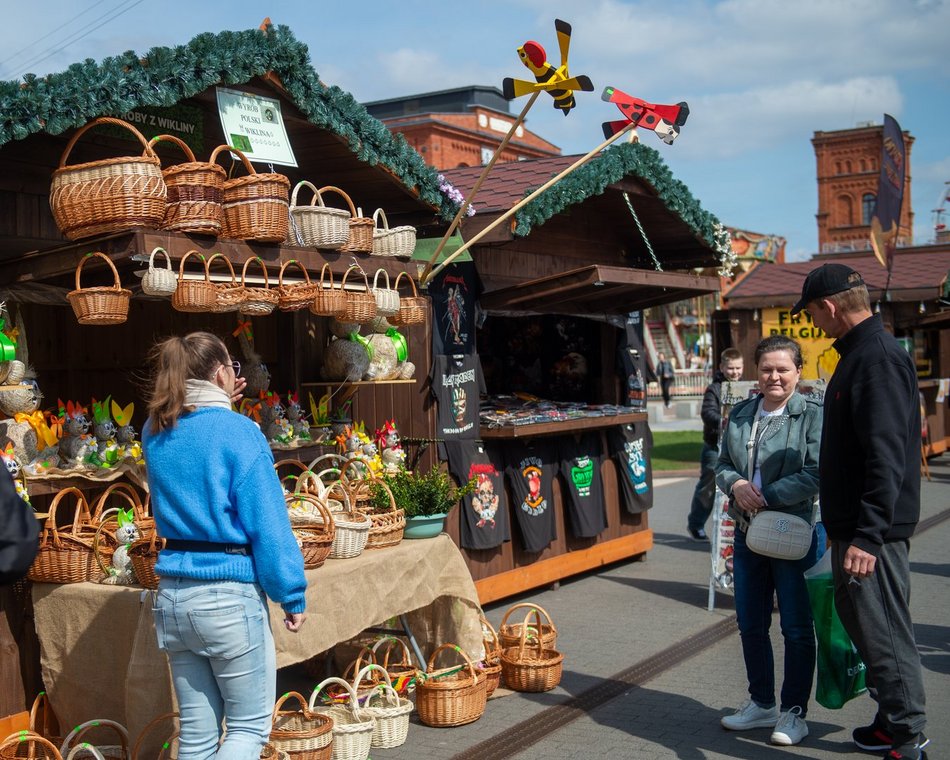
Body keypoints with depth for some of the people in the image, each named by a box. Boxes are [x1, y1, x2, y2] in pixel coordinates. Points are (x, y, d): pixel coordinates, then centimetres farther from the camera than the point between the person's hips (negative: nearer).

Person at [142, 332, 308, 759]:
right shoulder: (238, 432, -12)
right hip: (228, 595, -6)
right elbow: (269, 527, -13)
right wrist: (292, 596, -4)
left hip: (172, 595, 6)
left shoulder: (155, 432, 5)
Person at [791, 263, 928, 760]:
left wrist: (868, 535, -30)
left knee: (884, 631, -3)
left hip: (872, 529, -11)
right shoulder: (860, 351, 13)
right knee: (856, 616, 19)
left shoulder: (877, 358, -20)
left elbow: (886, 456, -27)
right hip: (854, 523, 11)